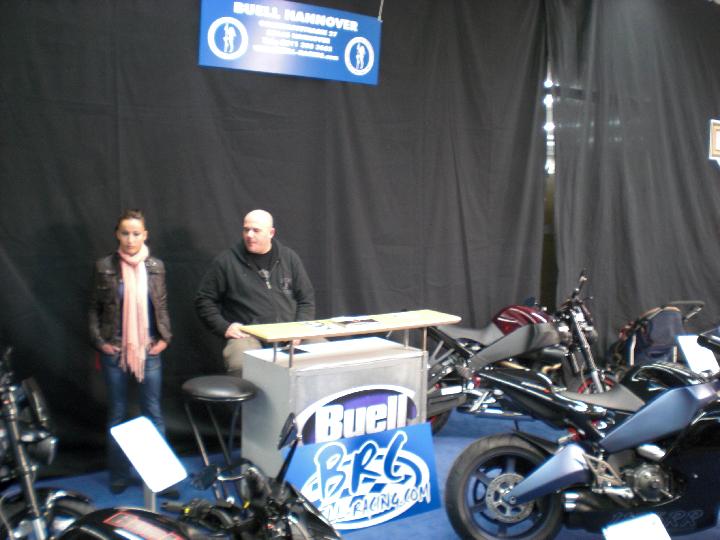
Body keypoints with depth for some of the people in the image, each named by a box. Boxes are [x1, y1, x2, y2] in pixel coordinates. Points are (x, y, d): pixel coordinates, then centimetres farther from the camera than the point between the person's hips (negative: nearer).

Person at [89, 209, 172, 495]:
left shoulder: (156, 266, 3)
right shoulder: (104, 266, -2)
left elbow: (162, 306, 9)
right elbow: (94, 308, 3)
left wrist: (165, 337, -1)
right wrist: (99, 341, -6)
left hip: (149, 349, 1)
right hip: (115, 350, -1)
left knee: (153, 412, 6)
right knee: (117, 414, 10)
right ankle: (119, 474, 22)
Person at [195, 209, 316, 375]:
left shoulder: (289, 258, 14)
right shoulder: (226, 261, 6)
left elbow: (307, 298, 17)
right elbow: (204, 300, 10)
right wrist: (223, 327, -4)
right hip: (247, 335, -3)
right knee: (242, 366, -36)